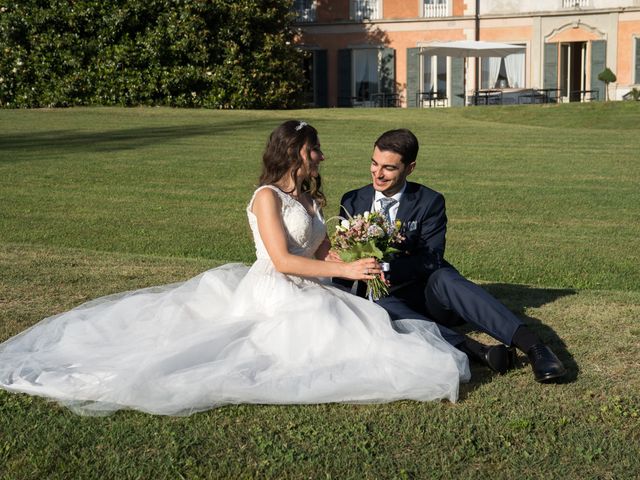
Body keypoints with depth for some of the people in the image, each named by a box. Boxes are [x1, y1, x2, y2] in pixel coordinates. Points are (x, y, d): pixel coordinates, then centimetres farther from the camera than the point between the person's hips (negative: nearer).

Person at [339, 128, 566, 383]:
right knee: (377, 306, -36)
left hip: (430, 294, -1)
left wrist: (388, 270, -30)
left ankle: (531, 344, -48)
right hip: (388, 297, 2)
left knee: (443, 278, -37)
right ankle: (475, 350, -47)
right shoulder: (352, 202, 7)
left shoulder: (429, 202, -2)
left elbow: (432, 259, -13)